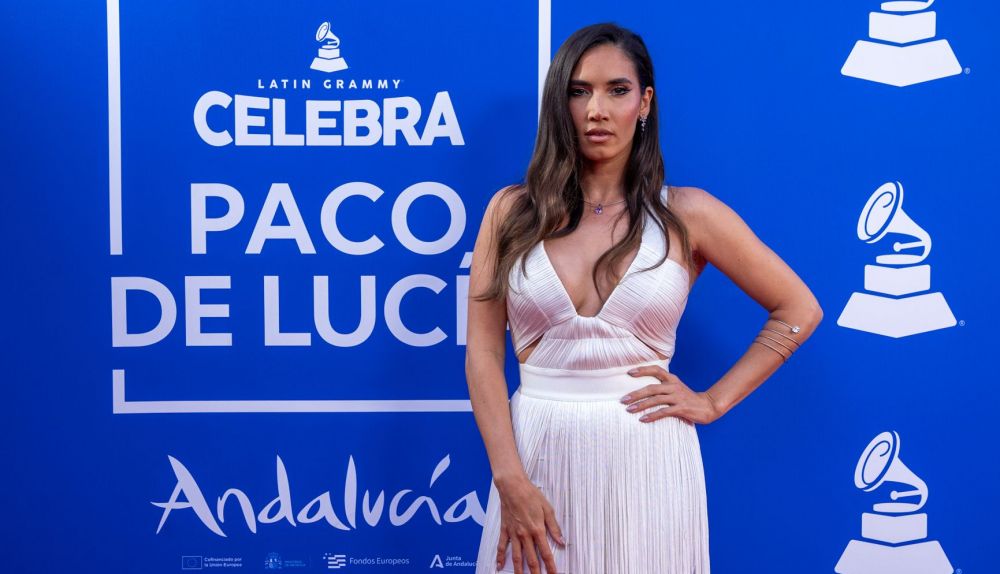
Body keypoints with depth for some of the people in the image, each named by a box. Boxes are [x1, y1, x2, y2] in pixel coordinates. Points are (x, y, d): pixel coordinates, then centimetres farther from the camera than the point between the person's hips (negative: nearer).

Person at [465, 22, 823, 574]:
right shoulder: (512, 211, 1)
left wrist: (714, 401, 0)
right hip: (537, 453, 1)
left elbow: (798, 310, 7)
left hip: (646, 458, 0)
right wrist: (510, 480, -11)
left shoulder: (687, 214, -1)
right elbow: (483, 352, -2)